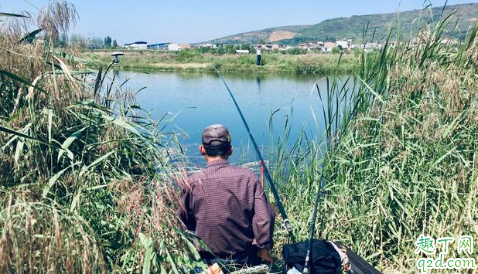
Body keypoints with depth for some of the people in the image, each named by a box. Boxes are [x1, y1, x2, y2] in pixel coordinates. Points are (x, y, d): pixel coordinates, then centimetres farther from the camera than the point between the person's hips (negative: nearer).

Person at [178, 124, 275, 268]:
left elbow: (184, 221, 0)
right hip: (246, 259, 0)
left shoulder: (193, 182, -13)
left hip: (210, 261, 1)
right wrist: (264, 249, 1)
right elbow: (264, 218, -13)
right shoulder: (248, 176, -12)